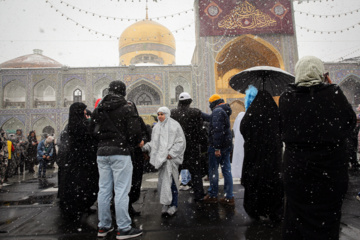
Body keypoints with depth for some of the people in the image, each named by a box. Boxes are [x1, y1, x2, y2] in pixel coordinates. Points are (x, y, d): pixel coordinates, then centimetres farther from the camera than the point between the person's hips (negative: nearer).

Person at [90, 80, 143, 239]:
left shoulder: (98, 109, 10)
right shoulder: (127, 109, -8)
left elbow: (92, 131, 13)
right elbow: (134, 131, -14)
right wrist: (138, 142, 4)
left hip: (102, 152, 6)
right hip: (120, 152, -6)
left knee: (104, 189, 13)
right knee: (121, 191, -1)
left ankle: (103, 226, 24)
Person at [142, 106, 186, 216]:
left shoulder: (174, 125, -2)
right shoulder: (156, 127, 16)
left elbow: (181, 141, -5)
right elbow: (154, 142, 19)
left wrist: (171, 153, -14)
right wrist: (147, 146, 0)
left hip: (171, 158, -5)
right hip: (160, 158, 5)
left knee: (170, 181, -8)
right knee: (163, 181, 6)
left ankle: (173, 205, 2)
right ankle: (166, 204, 17)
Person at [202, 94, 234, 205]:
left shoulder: (217, 111, -15)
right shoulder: (225, 111, 16)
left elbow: (217, 130, -24)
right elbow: (210, 118, 32)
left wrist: (217, 147, -25)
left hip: (217, 145, -9)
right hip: (227, 145, 9)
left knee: (213, 170, 4)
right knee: (226, 170, 11)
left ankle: (212, 195, 15)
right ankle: (229, 197, 16)